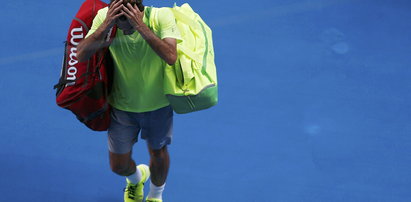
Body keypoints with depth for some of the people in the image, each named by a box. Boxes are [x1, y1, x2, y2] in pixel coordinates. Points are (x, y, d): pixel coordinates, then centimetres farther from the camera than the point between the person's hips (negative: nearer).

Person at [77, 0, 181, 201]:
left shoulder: (162, 16, -27)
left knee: (158, 154, 18)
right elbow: (81, 55, -31)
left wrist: (140, 26, -48)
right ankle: (136, 178, 51)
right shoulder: (104, 17, -23)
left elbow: (171, 57, -41)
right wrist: (106, 26, -44)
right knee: (119, 165, 13)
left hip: (158, 104, -1)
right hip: (122, 105, 1)